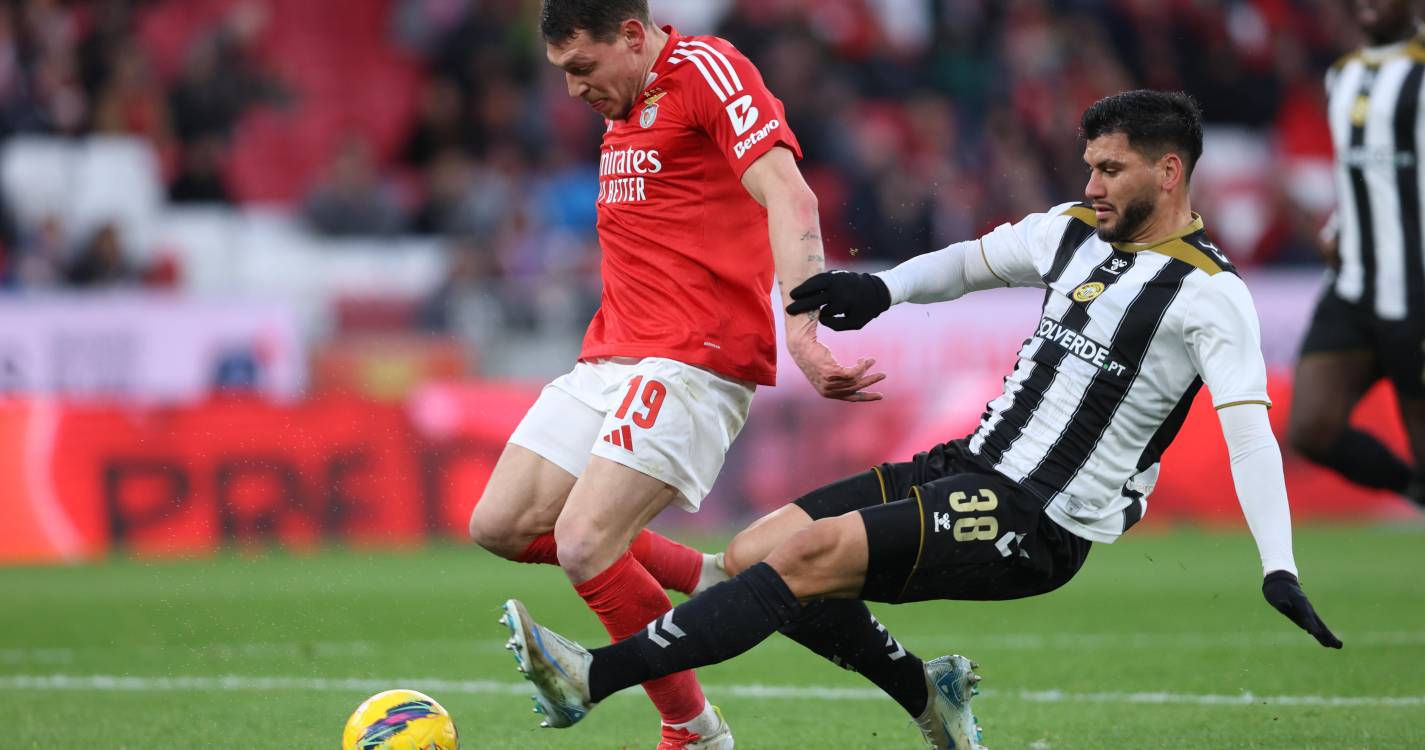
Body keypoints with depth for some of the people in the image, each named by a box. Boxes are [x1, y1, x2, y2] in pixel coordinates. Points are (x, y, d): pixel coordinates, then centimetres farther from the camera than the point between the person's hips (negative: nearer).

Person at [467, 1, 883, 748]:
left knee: (584, 543, -19)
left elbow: (789, 198, -22)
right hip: (610, 355, 10)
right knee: (501, 524, 2)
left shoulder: (706, 70, -10)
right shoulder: (625, 111, 19)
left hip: (692, 361, -10)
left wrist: (800, 330, -33)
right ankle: (711, 583, 12)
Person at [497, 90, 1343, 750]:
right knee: (753, 554, 0)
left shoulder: (1209, 292, -10)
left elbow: (1249, 428, -19)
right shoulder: (1074, 231, 12)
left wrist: (1280, 568, -31)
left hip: (1037, 527, -8)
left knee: (811, 555, -24)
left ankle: (595, 677, -28)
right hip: (971, 466, 8)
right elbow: (971, 262, 28)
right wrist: (884, 288, 7)